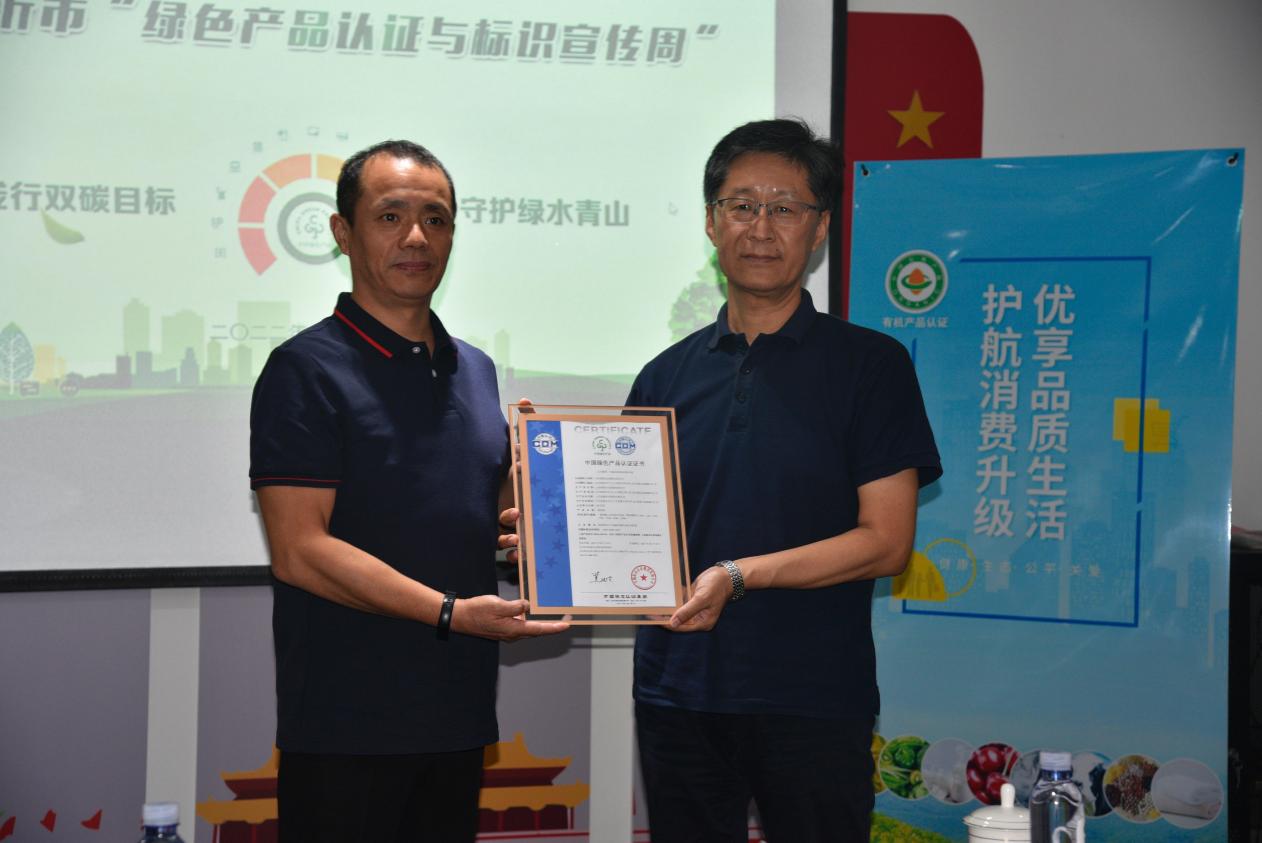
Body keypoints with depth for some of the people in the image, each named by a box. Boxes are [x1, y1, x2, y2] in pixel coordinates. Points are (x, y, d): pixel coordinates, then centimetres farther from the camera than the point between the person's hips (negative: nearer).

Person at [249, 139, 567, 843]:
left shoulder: (475, 369, 14)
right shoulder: (307, 370, -9)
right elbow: (301, 551, -17)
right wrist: (452, 613, -21)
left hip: (459, 716, 7)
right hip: (348, 726, -7)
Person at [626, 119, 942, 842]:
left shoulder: (870, 364, -1)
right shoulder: (668, 375, 11)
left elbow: (887, 542, -7)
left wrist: (739, 577, -17)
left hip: (813, 704, -3)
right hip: (678, 694, 3)